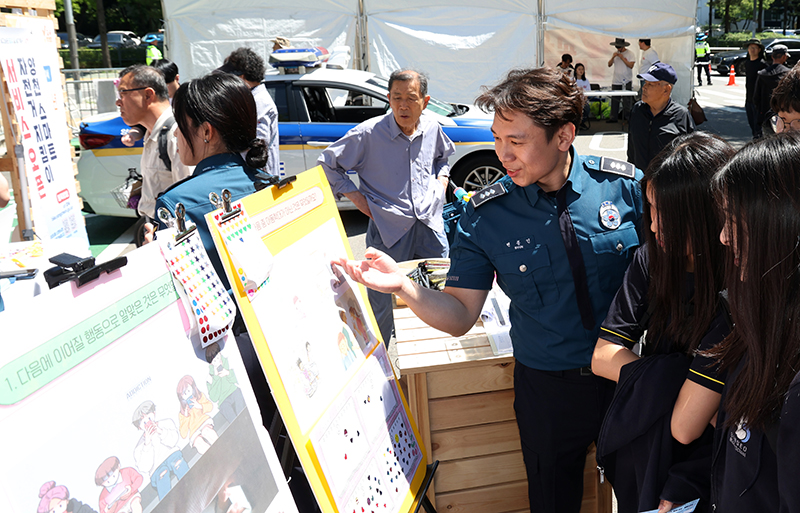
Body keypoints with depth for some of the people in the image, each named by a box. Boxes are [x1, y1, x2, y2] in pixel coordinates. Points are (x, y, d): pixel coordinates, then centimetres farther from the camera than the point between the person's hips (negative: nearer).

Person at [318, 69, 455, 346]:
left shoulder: (432, 130, 4)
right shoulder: (369, 133, -11)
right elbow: (327, 163, -4)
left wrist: (442, 179, 10)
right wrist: (356, 196, -7)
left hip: (431, 226, 5)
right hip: (389, 229, -4)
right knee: (383, 301, 2)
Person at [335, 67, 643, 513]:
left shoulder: (626, 186, -12)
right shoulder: (485, 216, -13)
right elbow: (460, 316, -10)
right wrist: (403, 285, -27)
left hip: (629, 375, 1)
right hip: (546, 386, 0)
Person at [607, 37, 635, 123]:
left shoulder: (629, 53, -4)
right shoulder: (615, 53, 12)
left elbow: (631, 65, -14)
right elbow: (609, 65, 10)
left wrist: (622, 58, -16)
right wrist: (613, 57, -8)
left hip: (626, 81, -5)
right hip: (616, 81, 5)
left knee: (626, 100, -3)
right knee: (614, 99, 4)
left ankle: (626, 117, 2)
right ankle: (613, 117, 9)